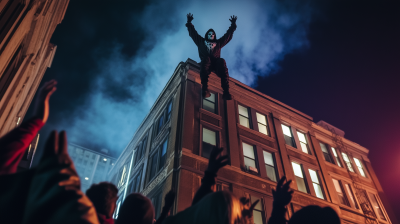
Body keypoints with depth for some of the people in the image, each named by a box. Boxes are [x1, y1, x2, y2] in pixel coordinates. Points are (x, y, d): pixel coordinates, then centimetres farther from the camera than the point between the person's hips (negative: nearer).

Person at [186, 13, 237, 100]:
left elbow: (228, 35, 37)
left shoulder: (218, 43, 35)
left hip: (216, 62, 1)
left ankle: (226, 91, -51)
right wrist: (189, 23, 32)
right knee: (206, 59, -38)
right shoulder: (201, 41, 33)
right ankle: (204, 88, -54)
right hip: (206, 61, -1)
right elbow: (193, 33, 35)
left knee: (222, 61, -35)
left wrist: (233, 25, 34)